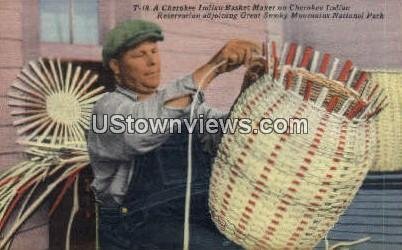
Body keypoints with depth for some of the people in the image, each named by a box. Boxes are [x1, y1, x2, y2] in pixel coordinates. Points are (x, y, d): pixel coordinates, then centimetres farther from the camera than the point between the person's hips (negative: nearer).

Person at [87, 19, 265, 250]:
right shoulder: (110, 109, -4)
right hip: (142, 226, -6)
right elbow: (143, 127, -29)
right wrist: (213, 67, -31)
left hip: (199, 217, 7)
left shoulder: (182, 98, 16)